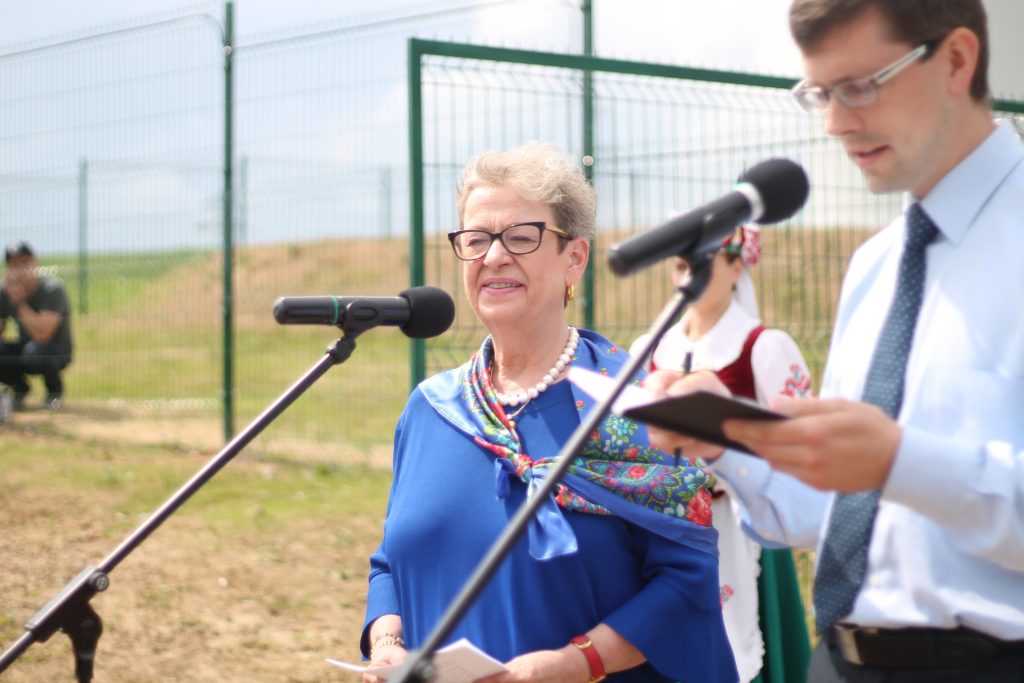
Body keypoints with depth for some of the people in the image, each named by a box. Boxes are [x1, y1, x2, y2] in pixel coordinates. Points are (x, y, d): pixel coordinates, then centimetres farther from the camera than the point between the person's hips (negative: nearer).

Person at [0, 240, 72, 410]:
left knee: (34, 351, -39)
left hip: (56, 352, -5)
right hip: (23, 348, 5)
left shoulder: (52, 288, -22)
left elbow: (42, 334, -33)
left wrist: (20, 302, -29)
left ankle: (55, 391, -5)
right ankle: (20, 388, 8)